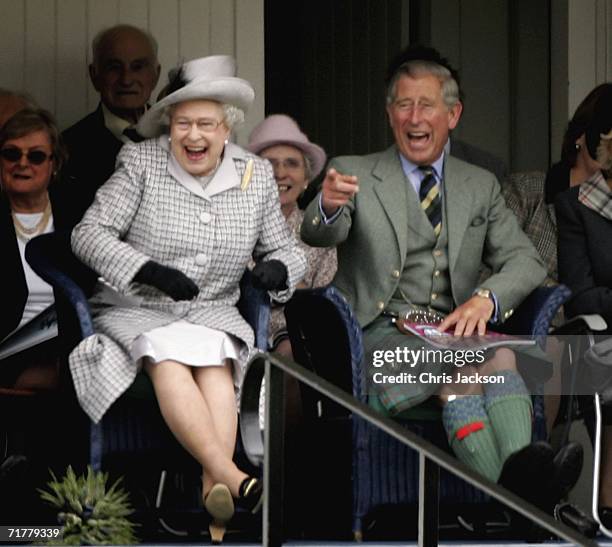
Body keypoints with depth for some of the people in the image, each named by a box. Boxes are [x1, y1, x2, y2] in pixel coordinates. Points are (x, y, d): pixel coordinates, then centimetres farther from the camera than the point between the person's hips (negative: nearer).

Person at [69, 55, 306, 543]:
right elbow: (89, 233, -6)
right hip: (135, 312, -2)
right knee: (167, 356, -35)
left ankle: (213, 488, -48)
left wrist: (278, 268, -10)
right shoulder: (140, 163, -1)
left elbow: (286, 249, 16)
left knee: (215, 360, -33)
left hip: (213, 313, 2)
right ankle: (233, 479, -50)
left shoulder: (256, 176, 8)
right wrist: (148, 271, -21)